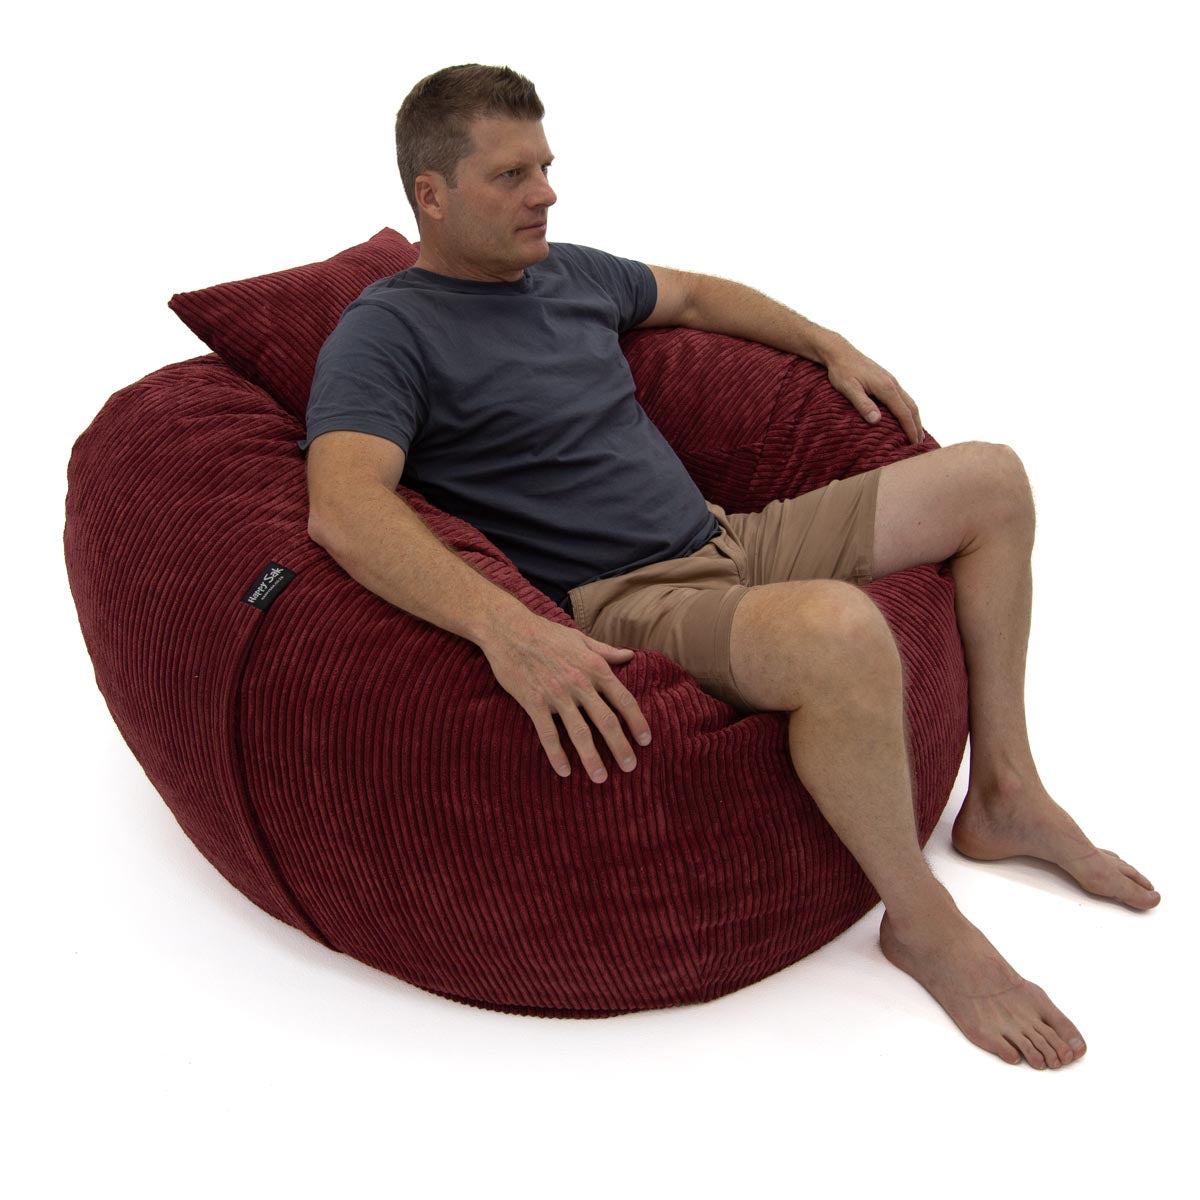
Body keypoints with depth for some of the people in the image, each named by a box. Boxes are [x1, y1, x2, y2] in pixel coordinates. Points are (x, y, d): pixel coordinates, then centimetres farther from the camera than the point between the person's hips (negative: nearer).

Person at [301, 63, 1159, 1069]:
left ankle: (1006, 796, 16)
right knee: (840, 629, -40)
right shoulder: (386, 334, -11)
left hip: (729, 542, 9)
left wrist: (832, 347, 26)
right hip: (624, 610, -9)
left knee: (993, 482, 11)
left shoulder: (569, 272, 15)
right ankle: (924, 921, -13)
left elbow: (694, 294, 35)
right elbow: (344, 506, -29)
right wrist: (508, 629, -44)